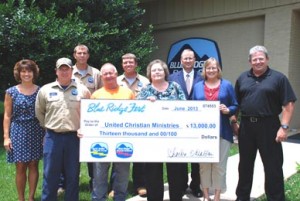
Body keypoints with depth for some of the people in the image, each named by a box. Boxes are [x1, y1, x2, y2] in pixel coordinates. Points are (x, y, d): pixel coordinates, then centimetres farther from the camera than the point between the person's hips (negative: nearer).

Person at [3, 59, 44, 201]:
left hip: (36, 132, 1)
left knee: (33, 165, 6)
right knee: (20, 167, 3)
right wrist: (6, 136, -6)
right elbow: (7, 116, 0)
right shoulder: (11, 92, 0)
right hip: (18, 131, 0)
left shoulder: (40, 91, 2)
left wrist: (46, 134, -3)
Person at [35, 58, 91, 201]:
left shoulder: (82, 90, 1)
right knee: (50, 174, 8)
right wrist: (48, 126, 13)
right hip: (52, 137, 1)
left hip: (74, 137, 0)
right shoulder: (45, 90, 3)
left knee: (72, 175, 10)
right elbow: (39, 112, 15)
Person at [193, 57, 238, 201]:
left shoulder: (227, 85, 6)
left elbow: (235, 106, 5)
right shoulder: (198, 86, 11)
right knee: (203, 164, 7)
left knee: (220, 165, 2)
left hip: (222, 131, -1)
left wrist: (228, 110, -14)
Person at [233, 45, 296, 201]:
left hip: (269, 126, -4)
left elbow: (288, 104, -7)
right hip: (246, 126, 4)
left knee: (273, 166, 3)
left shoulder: (278, 78, -3)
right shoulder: (242, 78, 10)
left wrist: (284, 127, -14)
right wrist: (234, 122, 7)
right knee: (245, 165, 14)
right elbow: (236, 103, 14)